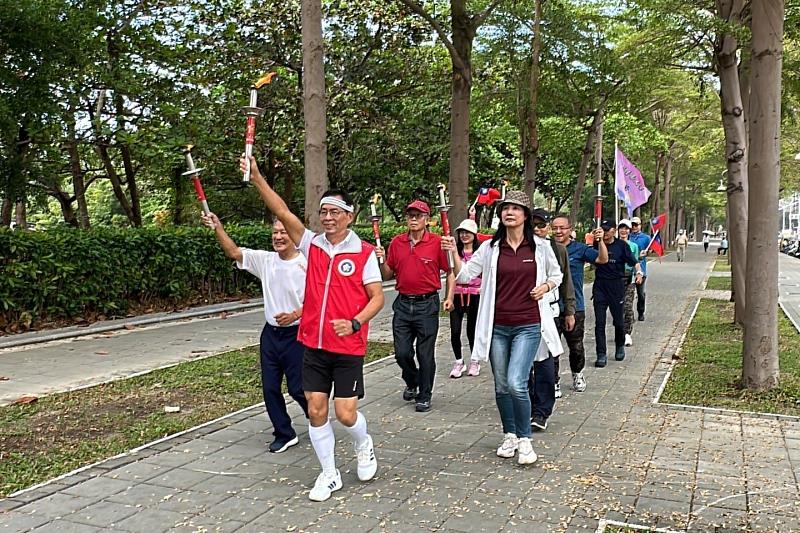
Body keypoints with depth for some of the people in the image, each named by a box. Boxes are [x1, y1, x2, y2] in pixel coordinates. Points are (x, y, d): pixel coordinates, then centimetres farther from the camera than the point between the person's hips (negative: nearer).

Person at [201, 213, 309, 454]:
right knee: (270, 387, 8)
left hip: (296, 334, -6)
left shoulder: (306, 264, -13)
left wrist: (294, 315, -24)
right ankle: (284, 434, 23)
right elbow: (234, 252, -4)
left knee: (298, 387, 2)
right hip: (271, 333, 6)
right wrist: (218, 228, -14)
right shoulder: (265, 260, 3)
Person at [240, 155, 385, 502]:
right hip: (313, 345, 4)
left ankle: (363, 445, 33)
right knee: (316, 410, 6)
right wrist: (256, 178, -16)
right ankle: (329, 474, 24)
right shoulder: (312, 245, 4)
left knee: (346, 414, -2)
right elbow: (282, 213, -7)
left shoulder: (364, 253, -5)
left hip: (349, 347, -3)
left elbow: (377, 297, -5)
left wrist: (355, 323, -21)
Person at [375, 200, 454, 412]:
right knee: (402, 353, 6)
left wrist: (449, 297, -10)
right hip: (403, 304, 3)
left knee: (425, 354, 5)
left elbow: (451, 272, 1)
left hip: (427, 304, -3)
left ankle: (424, 396, 21)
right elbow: (388, 275, 12)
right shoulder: (397, 243, 6)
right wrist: (382, 260, -7)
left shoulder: (437, 242, -5)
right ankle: (411, 382, 35)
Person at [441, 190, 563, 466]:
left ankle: (524, 439, 6)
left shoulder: (540, 248, 1)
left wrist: (546, 286, -5)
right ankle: (509, 436, 31)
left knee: (516, 383, -15)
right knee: (501, 386, 11)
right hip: (497, 327, 2)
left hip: (527, 326, -2)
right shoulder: (490, 248, 1)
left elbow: (556, 275, 16)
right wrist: (453, 253, -18)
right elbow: (464, 275, -2)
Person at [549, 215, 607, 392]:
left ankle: (577, 375, 37)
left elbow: (603, 259, -10)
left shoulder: (579, 249, -2)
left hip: (574, 307, 0)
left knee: (576, 346, 13)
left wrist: (600, 241, -28)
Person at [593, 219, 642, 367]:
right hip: (600, 285, 1)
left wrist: (639, 272, -23)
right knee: (599, 323, -2)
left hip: (616, 285, -1)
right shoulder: (597, 244, 5)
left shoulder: (621, 245, -1)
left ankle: (620, 346, 36)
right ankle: (601, 355, 2)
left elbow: (633, 261, -5)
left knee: (618, 320, 10)